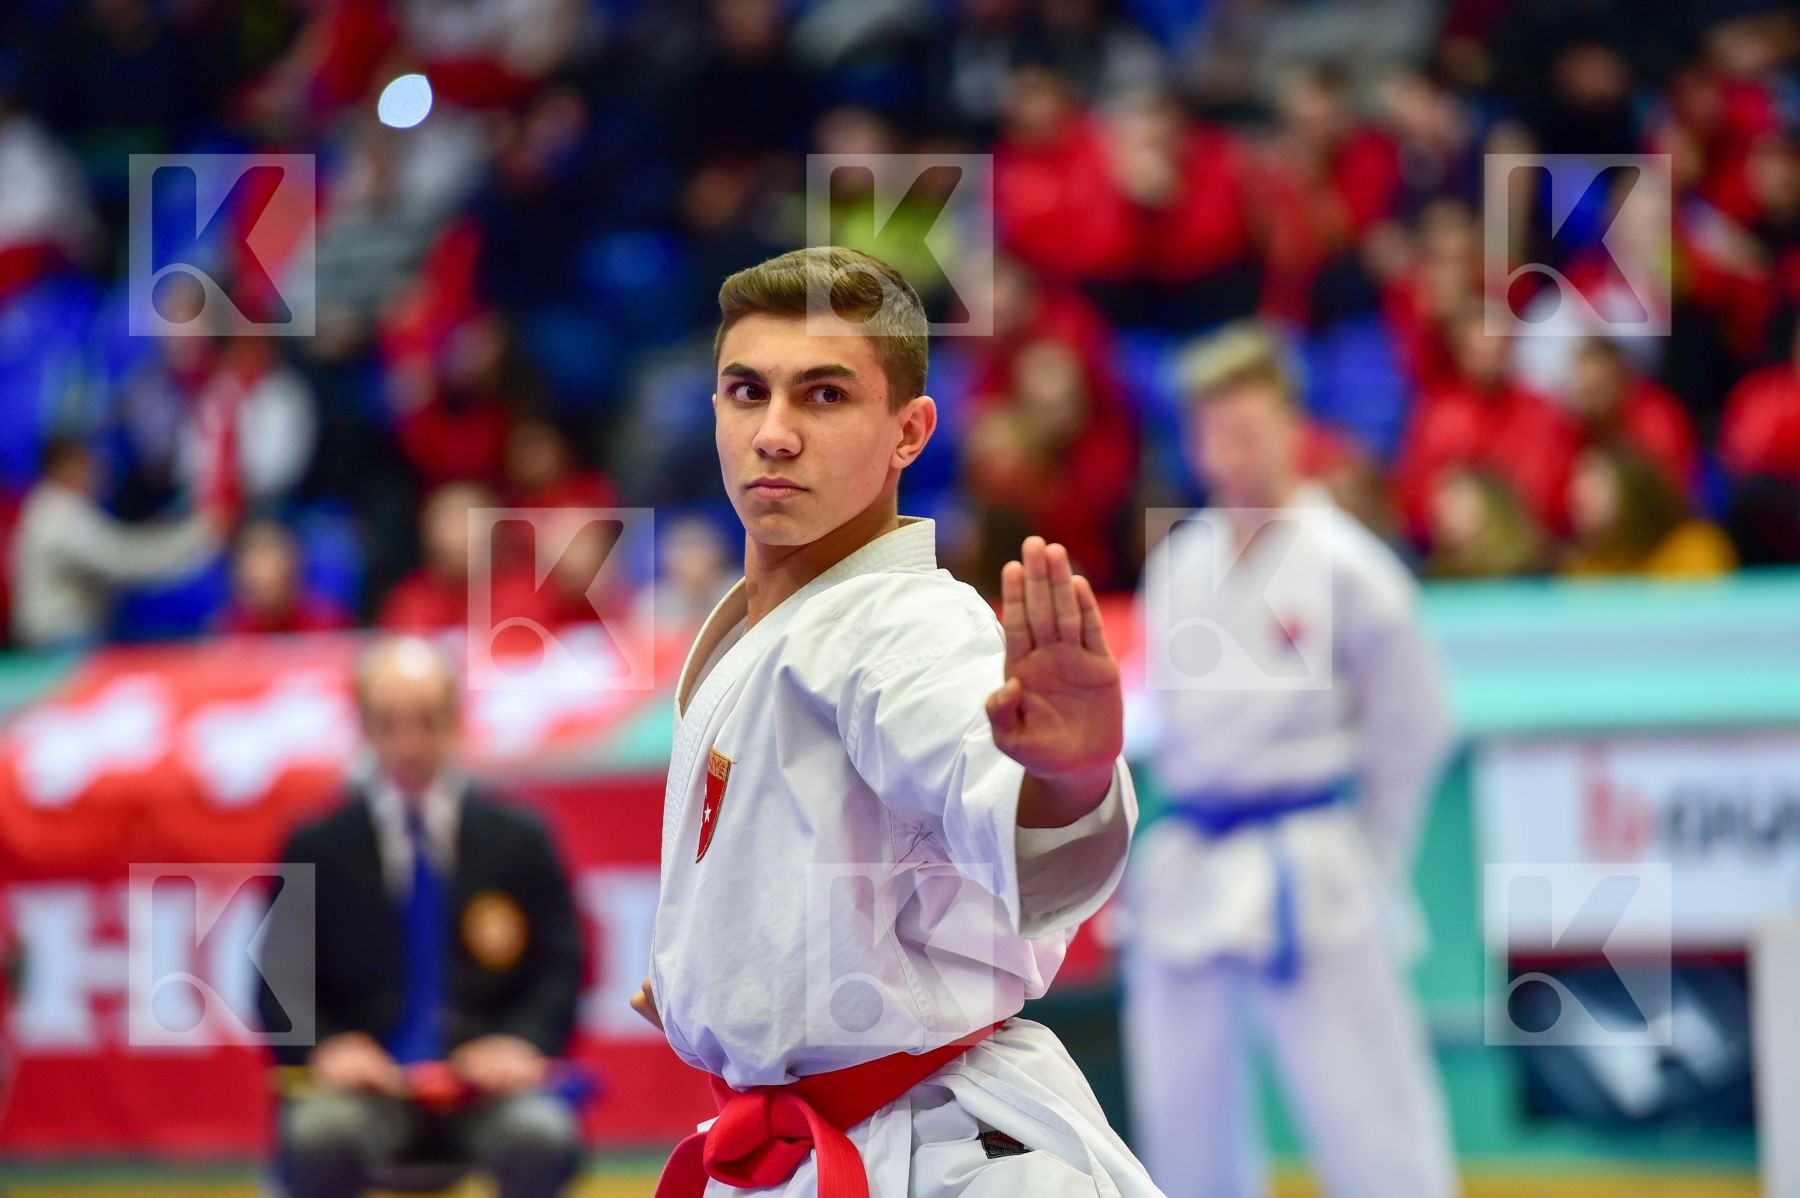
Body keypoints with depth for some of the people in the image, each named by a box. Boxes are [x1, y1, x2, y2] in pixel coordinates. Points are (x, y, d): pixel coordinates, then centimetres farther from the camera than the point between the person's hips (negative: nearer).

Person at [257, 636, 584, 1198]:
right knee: (319, 1135, -35)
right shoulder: (318, 849, 10)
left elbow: (561, 968, 10)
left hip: (486, 1079, 0)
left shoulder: (519, 840, 12)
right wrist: (325, 1047, -13)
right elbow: (281, 984, 8)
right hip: (370, 1085, 0)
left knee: (539, 1137, -34)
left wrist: (524, 1041, -11)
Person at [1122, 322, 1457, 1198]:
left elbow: (1413, 723, -3)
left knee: (1364, 1115, -7)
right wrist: (1192, 817, 11)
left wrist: (1365, 857, 2)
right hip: (1189, 871, 6)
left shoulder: (1344, 568, -10)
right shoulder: (1175, 569, 6)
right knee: (1182, 1122, 12)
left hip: (1307, 876, -6)